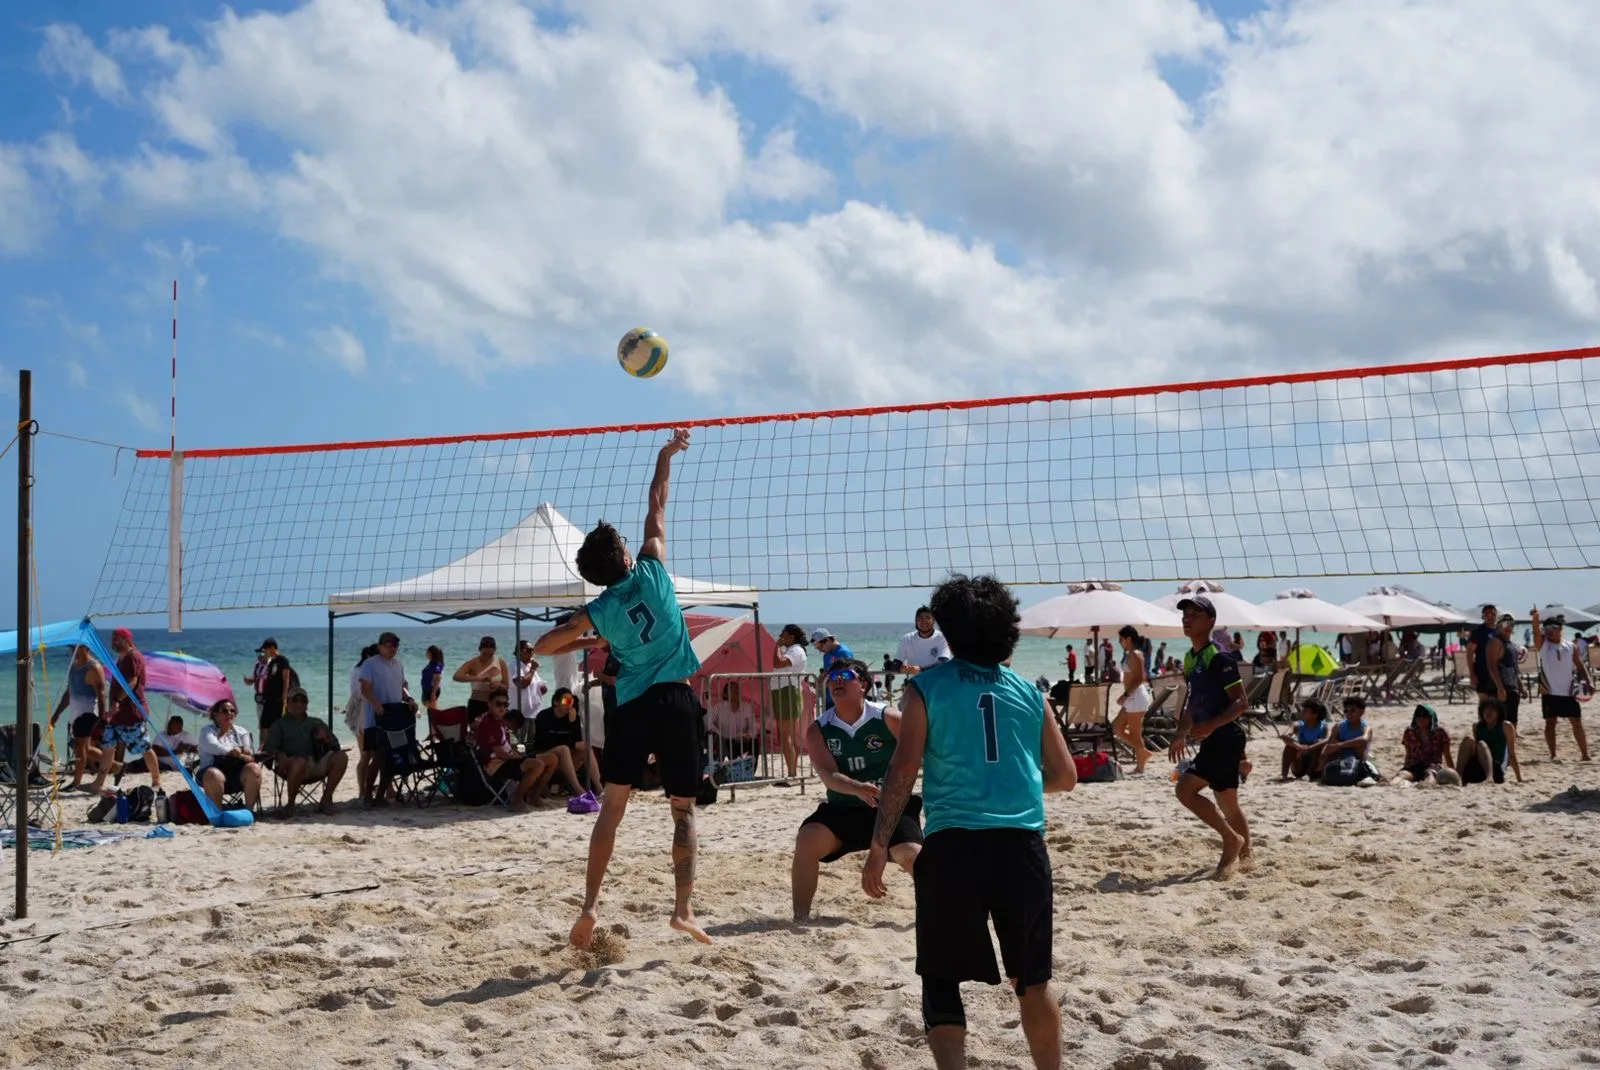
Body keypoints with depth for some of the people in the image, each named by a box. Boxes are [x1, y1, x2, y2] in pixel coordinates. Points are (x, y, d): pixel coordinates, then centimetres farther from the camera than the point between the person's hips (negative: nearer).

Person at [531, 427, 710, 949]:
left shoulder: (599, 612, 0)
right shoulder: (651, 573, -3)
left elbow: (542, 645, 5)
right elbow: (656, 508, 7)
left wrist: (588, 642, 20)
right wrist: (666, 456, 18)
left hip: (631, 706, 1)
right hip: (677, 701, -1)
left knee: (612, 805, 7)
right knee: (684, 810, 4)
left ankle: (590, 906, -1)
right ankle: (683, 908, -6)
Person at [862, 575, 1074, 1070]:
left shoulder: (927, 687, 2)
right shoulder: (1027, 692, 11)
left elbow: (903, 771, -5)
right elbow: (1065, 776, 15)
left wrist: (878, 848, -1)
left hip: (953, 844, -3)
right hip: (1023, 844, 3)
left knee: (941, 978, 9)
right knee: (1032, 978, 19)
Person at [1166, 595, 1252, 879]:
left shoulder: (1218, 658, -16)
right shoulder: (1190, 658, 11)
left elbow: (1240, 702, -19)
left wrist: (1211, 725, -30)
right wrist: (1182, 733, 21)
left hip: (1225, 739, -9)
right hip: (1213, 741, 9)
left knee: (1186, 790, -15)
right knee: (1227, 802, 16)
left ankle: (1231, 839, -3)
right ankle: (1245, 854, 28)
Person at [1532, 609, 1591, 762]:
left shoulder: (1571, 647, 6)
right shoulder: (1542, 644, 0)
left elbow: (1580, 665, 10)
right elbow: (1536, 631, -18)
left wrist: (1588, 682, -3)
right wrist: (1535, 617, -37)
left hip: (1569, 692, 2)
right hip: (1549, 692, -2)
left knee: (1577, 722, 5)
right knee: (1550, 723, 0)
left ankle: (1584, 754, 12)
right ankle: (1553, 755, 4)